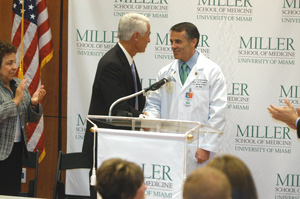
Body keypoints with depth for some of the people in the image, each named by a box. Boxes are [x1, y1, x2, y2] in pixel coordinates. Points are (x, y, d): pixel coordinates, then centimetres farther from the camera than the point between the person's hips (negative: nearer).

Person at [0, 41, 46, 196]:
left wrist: (34, 103, -3)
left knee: (14, 193, 5)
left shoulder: (19, 84, 13)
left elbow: (32, 118, 16)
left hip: (17, 149, 7)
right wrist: (16, 100, -17)